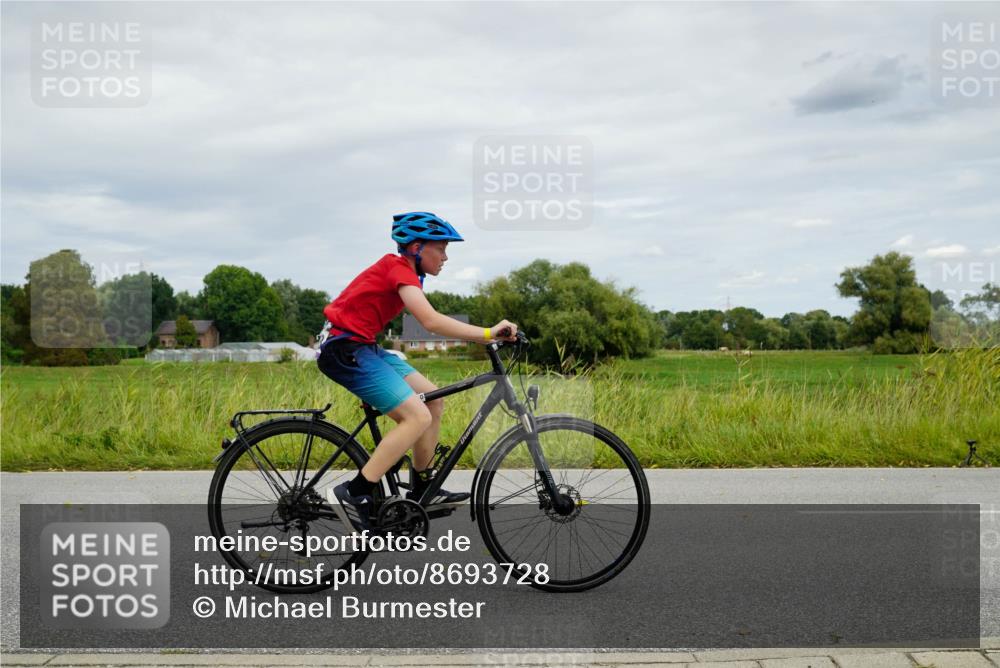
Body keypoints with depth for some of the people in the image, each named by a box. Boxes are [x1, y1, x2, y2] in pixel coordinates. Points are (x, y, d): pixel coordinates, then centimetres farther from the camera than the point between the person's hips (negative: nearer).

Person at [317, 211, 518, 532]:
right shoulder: (399, 269, -17)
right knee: (418, 416, -17)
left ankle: (421, 490, 17)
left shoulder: (401, 269, 14)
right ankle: (352, 494, -13)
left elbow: (430, 321, 11)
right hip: (345, 350, -10)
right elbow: (431, 321, -29)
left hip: (363, 348, 10)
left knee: (434, 400, 8)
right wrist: (487, 333, -29)